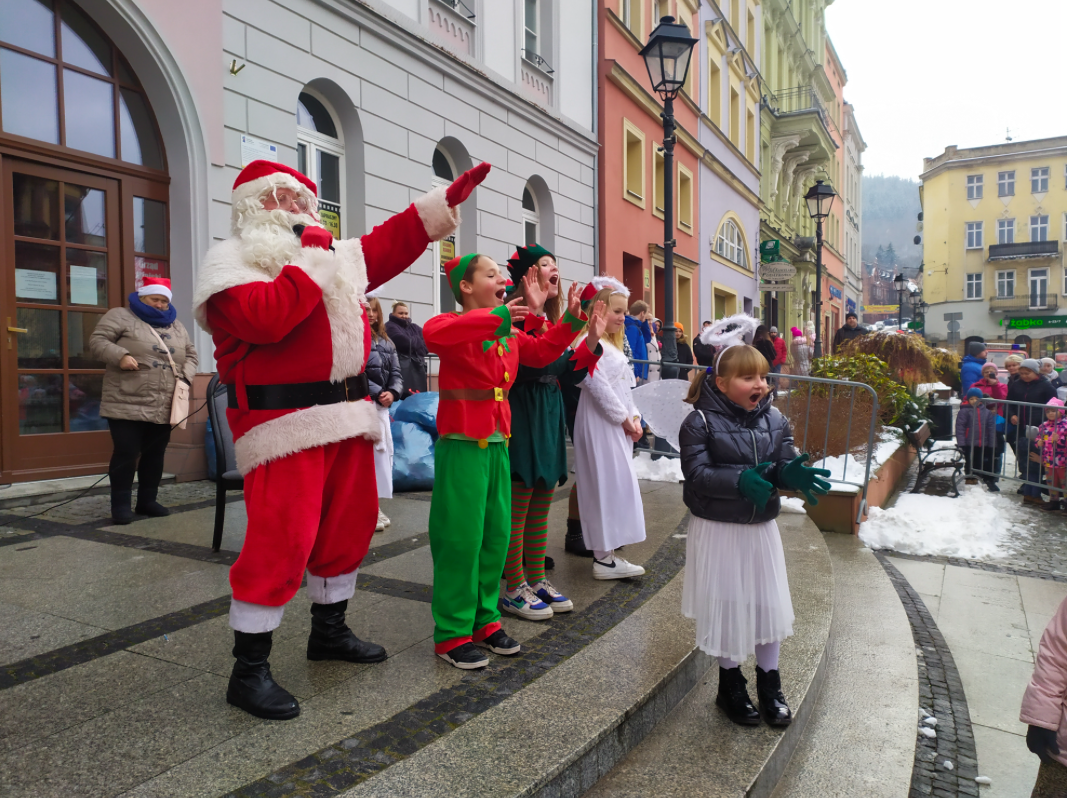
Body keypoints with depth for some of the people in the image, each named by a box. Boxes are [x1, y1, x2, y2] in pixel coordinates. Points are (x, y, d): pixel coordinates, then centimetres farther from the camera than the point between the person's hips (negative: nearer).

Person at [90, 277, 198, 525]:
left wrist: (186, 377, 2)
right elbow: (97, 340, -5)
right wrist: (120, 355, -21)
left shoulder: (177, 326, 17)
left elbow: (190, 354, 20)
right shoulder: (121, 316, 1)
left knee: (155, 454, 10)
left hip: (164, 408, 5)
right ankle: (121, 505, 6)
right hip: (127, 405, -5)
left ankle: (147, 501, 21)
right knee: (126, 454, -4)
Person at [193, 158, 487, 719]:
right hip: (284, 422, -8)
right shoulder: (233, 262, -2)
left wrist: (450, 198, 25)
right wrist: (311, 261, -11)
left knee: (349, 526, 15)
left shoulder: (338, 255, 20)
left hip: (346, 415, 8)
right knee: (281, 540, -10)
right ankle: (249, 670, 6)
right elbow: (266, 318, -21)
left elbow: (391, 242, 27)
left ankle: (329, 631, 35)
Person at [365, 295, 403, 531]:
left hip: (381, 405, 7)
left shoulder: (386, 341, 17)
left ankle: (374, 505, 16)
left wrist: (392, 392, -7)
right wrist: (377, 393, -14)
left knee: (383, 451, 7)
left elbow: (396, 373, 13)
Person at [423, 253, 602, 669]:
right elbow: (433, 334, -34)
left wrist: (570, 319, 8)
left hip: (497, 444, 8)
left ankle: (484, 620, 28)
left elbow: (542, 351, 21)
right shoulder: (455, 326, -12)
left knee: (496, 535, 13)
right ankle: (451, 634, 12)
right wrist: (499, 316, -37)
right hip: (462, 444, -8)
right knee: (461, 537, -2)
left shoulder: (509, 334, 13)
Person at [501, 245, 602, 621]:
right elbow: (527, 364, -26)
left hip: (550, 418, 9)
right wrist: (535, 314, -29)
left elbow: (566, 374, 14)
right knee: (518, 507, -1)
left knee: (540, 507, 15)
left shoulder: (552, 320, 16)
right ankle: (514, 588, 12)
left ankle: (536, 579, 26)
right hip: (522, 419, -9)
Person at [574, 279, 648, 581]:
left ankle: (607, 552, 18)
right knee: (609, 485, -8)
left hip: (618, 425, 10)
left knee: (616, 486, 10)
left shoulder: (611, 343, 19)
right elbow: (597, 384, -21)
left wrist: (634, 418, 6)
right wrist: (624, 419, -13)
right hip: (601, 424, -10)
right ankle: (603, 559, -1)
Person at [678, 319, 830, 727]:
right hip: (718, 529, -4)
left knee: (769, 603, 11)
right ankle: (730, 685, 30)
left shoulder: (774, 419, 1)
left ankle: (769, 684, 32)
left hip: (762, 526, 4)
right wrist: (740, 481, -34)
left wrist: (792, 474, -26)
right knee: (726, 605, 8)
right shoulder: (700, 422, -14)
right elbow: (697, 474, -20)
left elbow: (784, 466, -3)